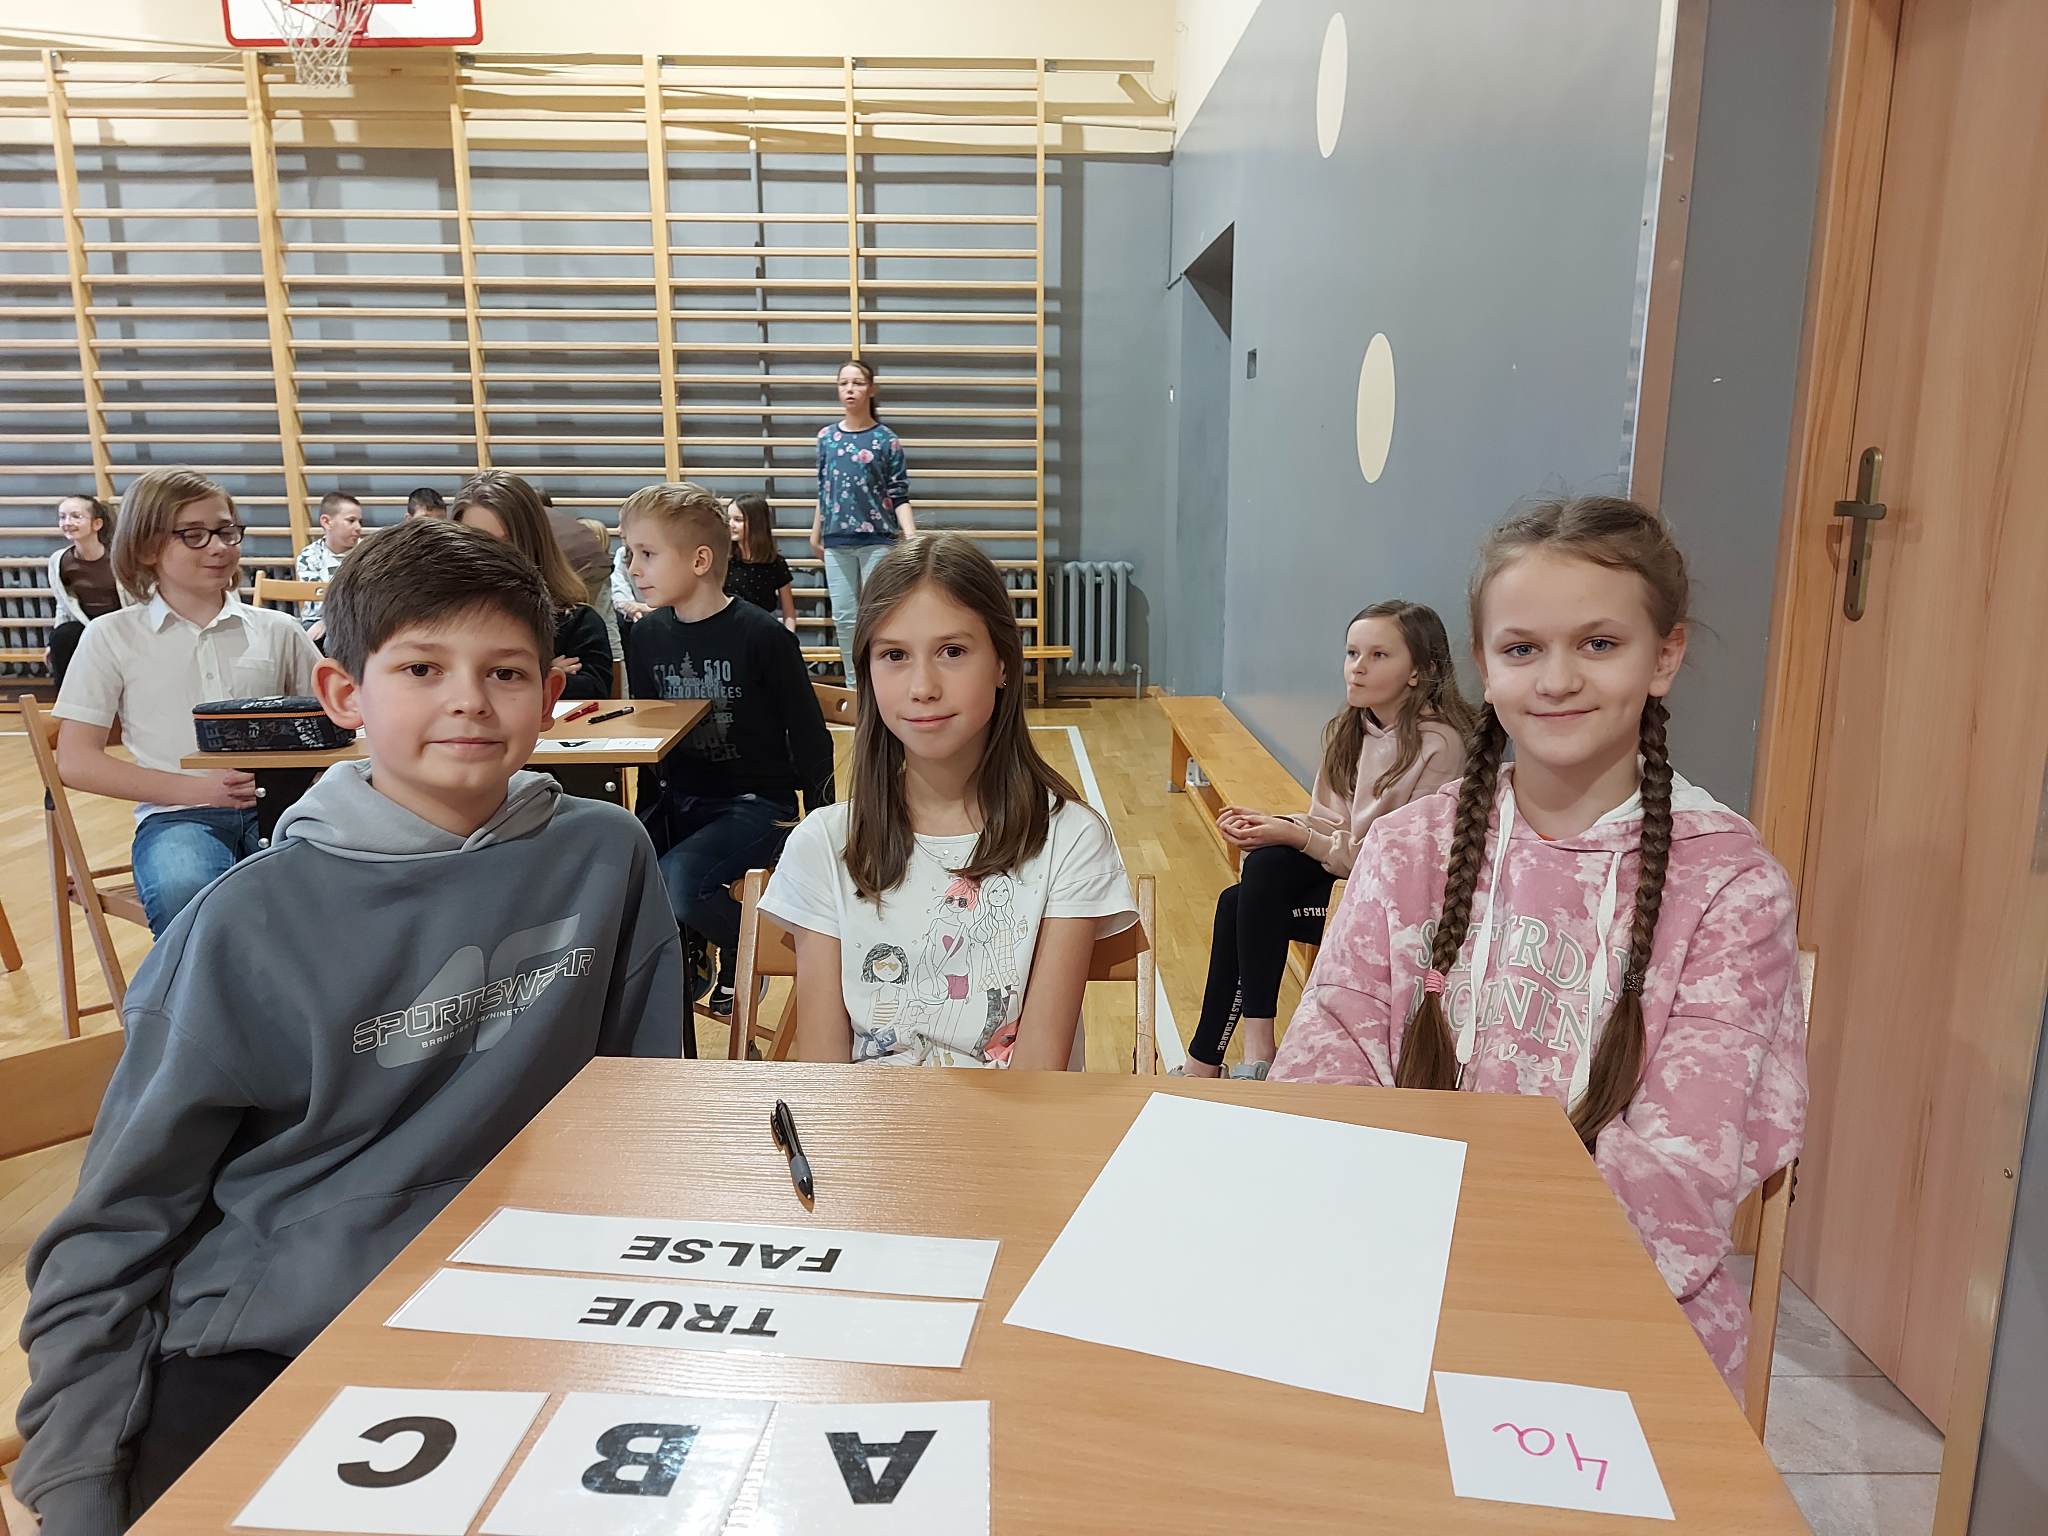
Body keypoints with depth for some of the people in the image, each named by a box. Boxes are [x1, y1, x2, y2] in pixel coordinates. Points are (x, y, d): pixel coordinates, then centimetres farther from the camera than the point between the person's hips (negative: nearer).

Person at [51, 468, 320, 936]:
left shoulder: (278, 630, 14)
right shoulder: (112, 636, 9)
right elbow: (76, 761, 6)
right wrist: (195, 788, -8)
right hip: (176, 815, -1)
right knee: (186, 896, -38)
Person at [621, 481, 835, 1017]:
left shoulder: (761, 636, -13)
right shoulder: (648, 636, 4)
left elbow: (809, 737, -7)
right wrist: (644, 819, 10)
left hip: (756, 804, -5)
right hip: (678, 803, 6)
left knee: (675, 882, -28)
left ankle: (748, 948, 3)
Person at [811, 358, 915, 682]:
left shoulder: (886, 440, -3)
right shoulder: (827, 437, 7)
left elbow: (899, 497, -4)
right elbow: (823, 491, 15)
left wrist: (911, 538, -16)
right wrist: (816, 535, 17)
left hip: (877, 540, -3)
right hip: (837, 541, 4)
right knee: (844, 618, 7)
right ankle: (854, 688, 19)